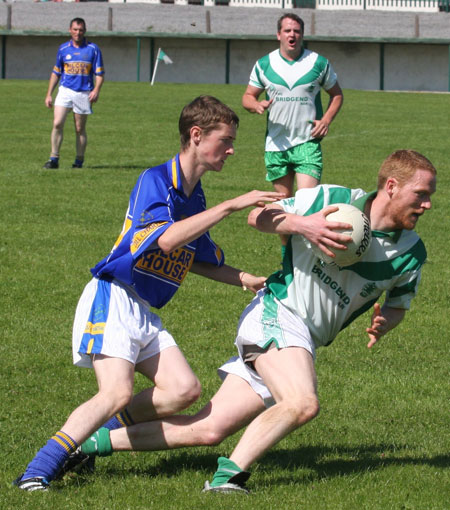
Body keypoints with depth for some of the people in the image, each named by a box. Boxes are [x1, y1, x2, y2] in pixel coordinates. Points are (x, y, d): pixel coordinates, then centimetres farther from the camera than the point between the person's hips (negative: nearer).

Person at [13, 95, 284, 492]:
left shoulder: (195, 198, 15)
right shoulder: (154, 181, -11)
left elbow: (200, 261, 30)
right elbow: (167, 239, -29)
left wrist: (250, 280, 19)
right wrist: (231, 206, -27)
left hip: (145, 313, 9)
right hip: (112, 299, -9)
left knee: (185, 389, -6)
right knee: (118, 392, -25)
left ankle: (95, 436, 3)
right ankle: (39, 471, -25)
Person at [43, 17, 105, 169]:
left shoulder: (93, 49, 2)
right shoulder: (63, 49, 9)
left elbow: (100, 74, 2)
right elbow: (56, 73, 16)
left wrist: (96, 90, -15)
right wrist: (49, 94, 12)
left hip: (84, 94, -1)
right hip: (65, 90, 1)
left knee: (80, 129, 4)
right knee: (57, 123, -13)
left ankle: (79, 161, 14)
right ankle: (54, 159, -9)